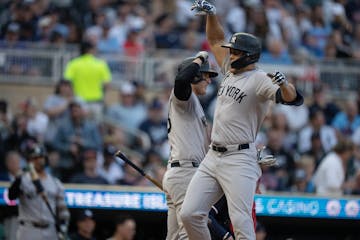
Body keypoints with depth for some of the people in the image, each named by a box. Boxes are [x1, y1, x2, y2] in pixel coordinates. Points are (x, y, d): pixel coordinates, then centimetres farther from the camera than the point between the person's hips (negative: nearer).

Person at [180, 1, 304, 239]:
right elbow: (216, 41, 28)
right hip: (212, 157, 8)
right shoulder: (231, 70, 13)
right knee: (190, 214, 3)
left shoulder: (259, 79, -11)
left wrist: (285, 85, -46)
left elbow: (293, 98, -25)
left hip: (239, 159, -8)